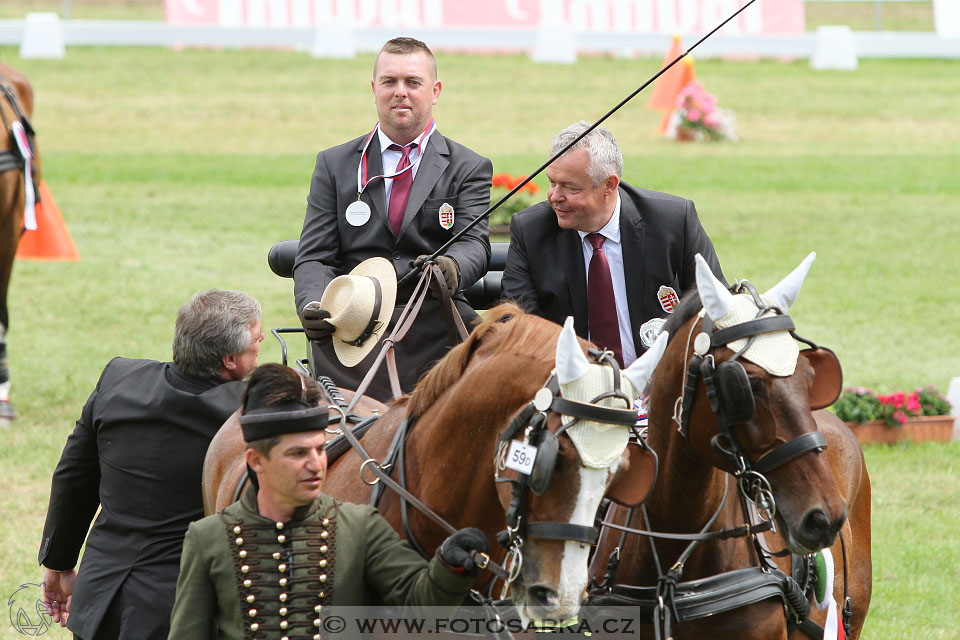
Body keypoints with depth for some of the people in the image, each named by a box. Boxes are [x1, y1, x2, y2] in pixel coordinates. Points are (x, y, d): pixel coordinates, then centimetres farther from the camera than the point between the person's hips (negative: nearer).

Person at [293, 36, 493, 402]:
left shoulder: (467, 169, 15)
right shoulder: (335, 165, 19)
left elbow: (474, 244, -1)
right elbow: (314, 257, 11)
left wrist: (452, 267, -28)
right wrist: (312, 308, -13)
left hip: (434, 327, 0)